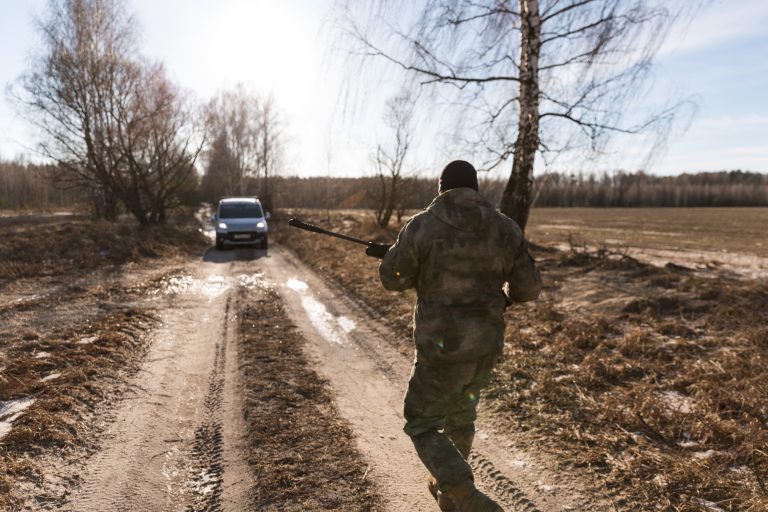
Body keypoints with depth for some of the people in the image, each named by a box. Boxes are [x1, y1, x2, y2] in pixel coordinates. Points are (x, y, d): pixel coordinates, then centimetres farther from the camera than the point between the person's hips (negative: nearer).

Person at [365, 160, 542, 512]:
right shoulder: (507, 229, -1)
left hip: (443, 348, -5)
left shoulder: (421, 226, -12)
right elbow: (528, 289, 5)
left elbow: (393, 279, 0)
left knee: (422, 425, 14)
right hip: (487, 345, 5)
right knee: (460, 416, 28)